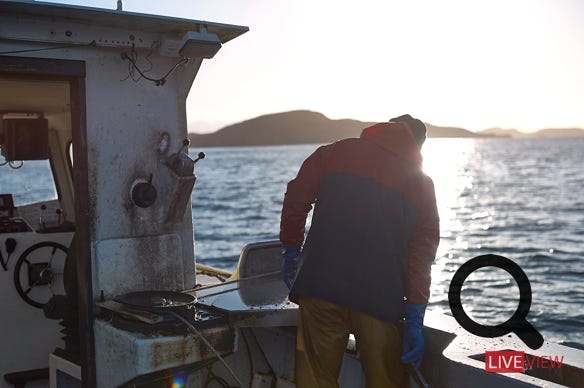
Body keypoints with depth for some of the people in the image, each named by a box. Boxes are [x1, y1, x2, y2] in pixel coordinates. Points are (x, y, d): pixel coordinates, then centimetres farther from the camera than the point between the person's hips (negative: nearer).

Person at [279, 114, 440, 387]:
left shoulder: (335, 152, 11)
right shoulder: (422, 184, 11)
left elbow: (296, 199, 6)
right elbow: (422, 256, 4)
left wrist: (291, 251, 16)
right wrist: (414, 321, 3)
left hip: (320, 286, 0)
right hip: (381, 300, 0)